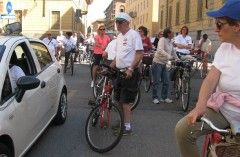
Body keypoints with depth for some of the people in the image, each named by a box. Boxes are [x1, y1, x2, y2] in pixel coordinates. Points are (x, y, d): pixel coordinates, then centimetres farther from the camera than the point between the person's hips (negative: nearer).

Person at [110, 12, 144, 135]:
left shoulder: (134, 34, -11)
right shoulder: (119, 36, 15)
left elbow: (140, 53, -18)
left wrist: (130, 69, -24)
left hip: (130, 73, -9)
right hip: (120, 72, 9)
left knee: (125, 101, -7)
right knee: (119, 99, 14)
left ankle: (127, 126, 2)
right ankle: (122, 121, 28)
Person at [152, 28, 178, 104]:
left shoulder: (170, 42, 9)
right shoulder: (162, 39, -15)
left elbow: (173, 52, 21)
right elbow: (160, 50, -31)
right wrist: (169, 56, -41)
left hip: (164, 64, 8)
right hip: (157, 63, -8)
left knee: (166, 82, 7)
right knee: (156, 82, -1)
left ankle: (164, 97, 19)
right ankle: (155, 98, 11)